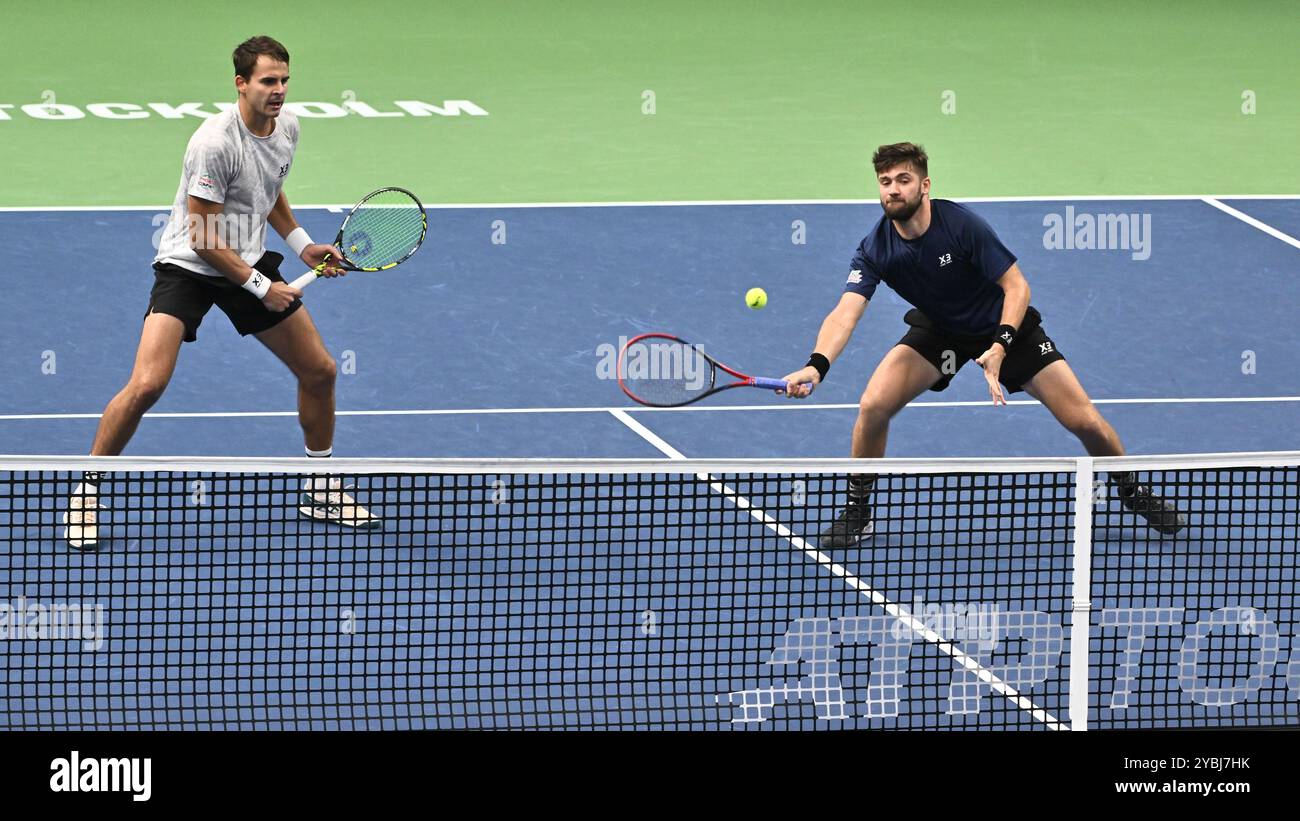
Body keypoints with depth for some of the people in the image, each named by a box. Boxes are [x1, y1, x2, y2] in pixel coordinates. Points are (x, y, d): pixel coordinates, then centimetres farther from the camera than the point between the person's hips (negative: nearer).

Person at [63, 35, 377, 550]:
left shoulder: (287, 128, -1)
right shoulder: (216, 142, -25)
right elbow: (203, 237, -21)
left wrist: (302, 245, 11)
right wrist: (261, 287, -17)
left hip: (251, 262, 7)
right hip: (189, 265, -7)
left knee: (319, 370, 8)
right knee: (147, 385, -21)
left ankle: (320, 489, 28)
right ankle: (86, 492, -3)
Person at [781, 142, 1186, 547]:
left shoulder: (962, 225, -29)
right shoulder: (875, 248, -22)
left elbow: (1016, 286, -23)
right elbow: (845, 313, -33)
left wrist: (1000, 347, -38)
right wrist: (816, 365, -51)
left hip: (1006, 327, -2)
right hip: (937, 331, 2)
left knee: (1085, 421, -8)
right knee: (873, 406, -21)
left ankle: (1134, 493, 21)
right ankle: (857, 513, 0)